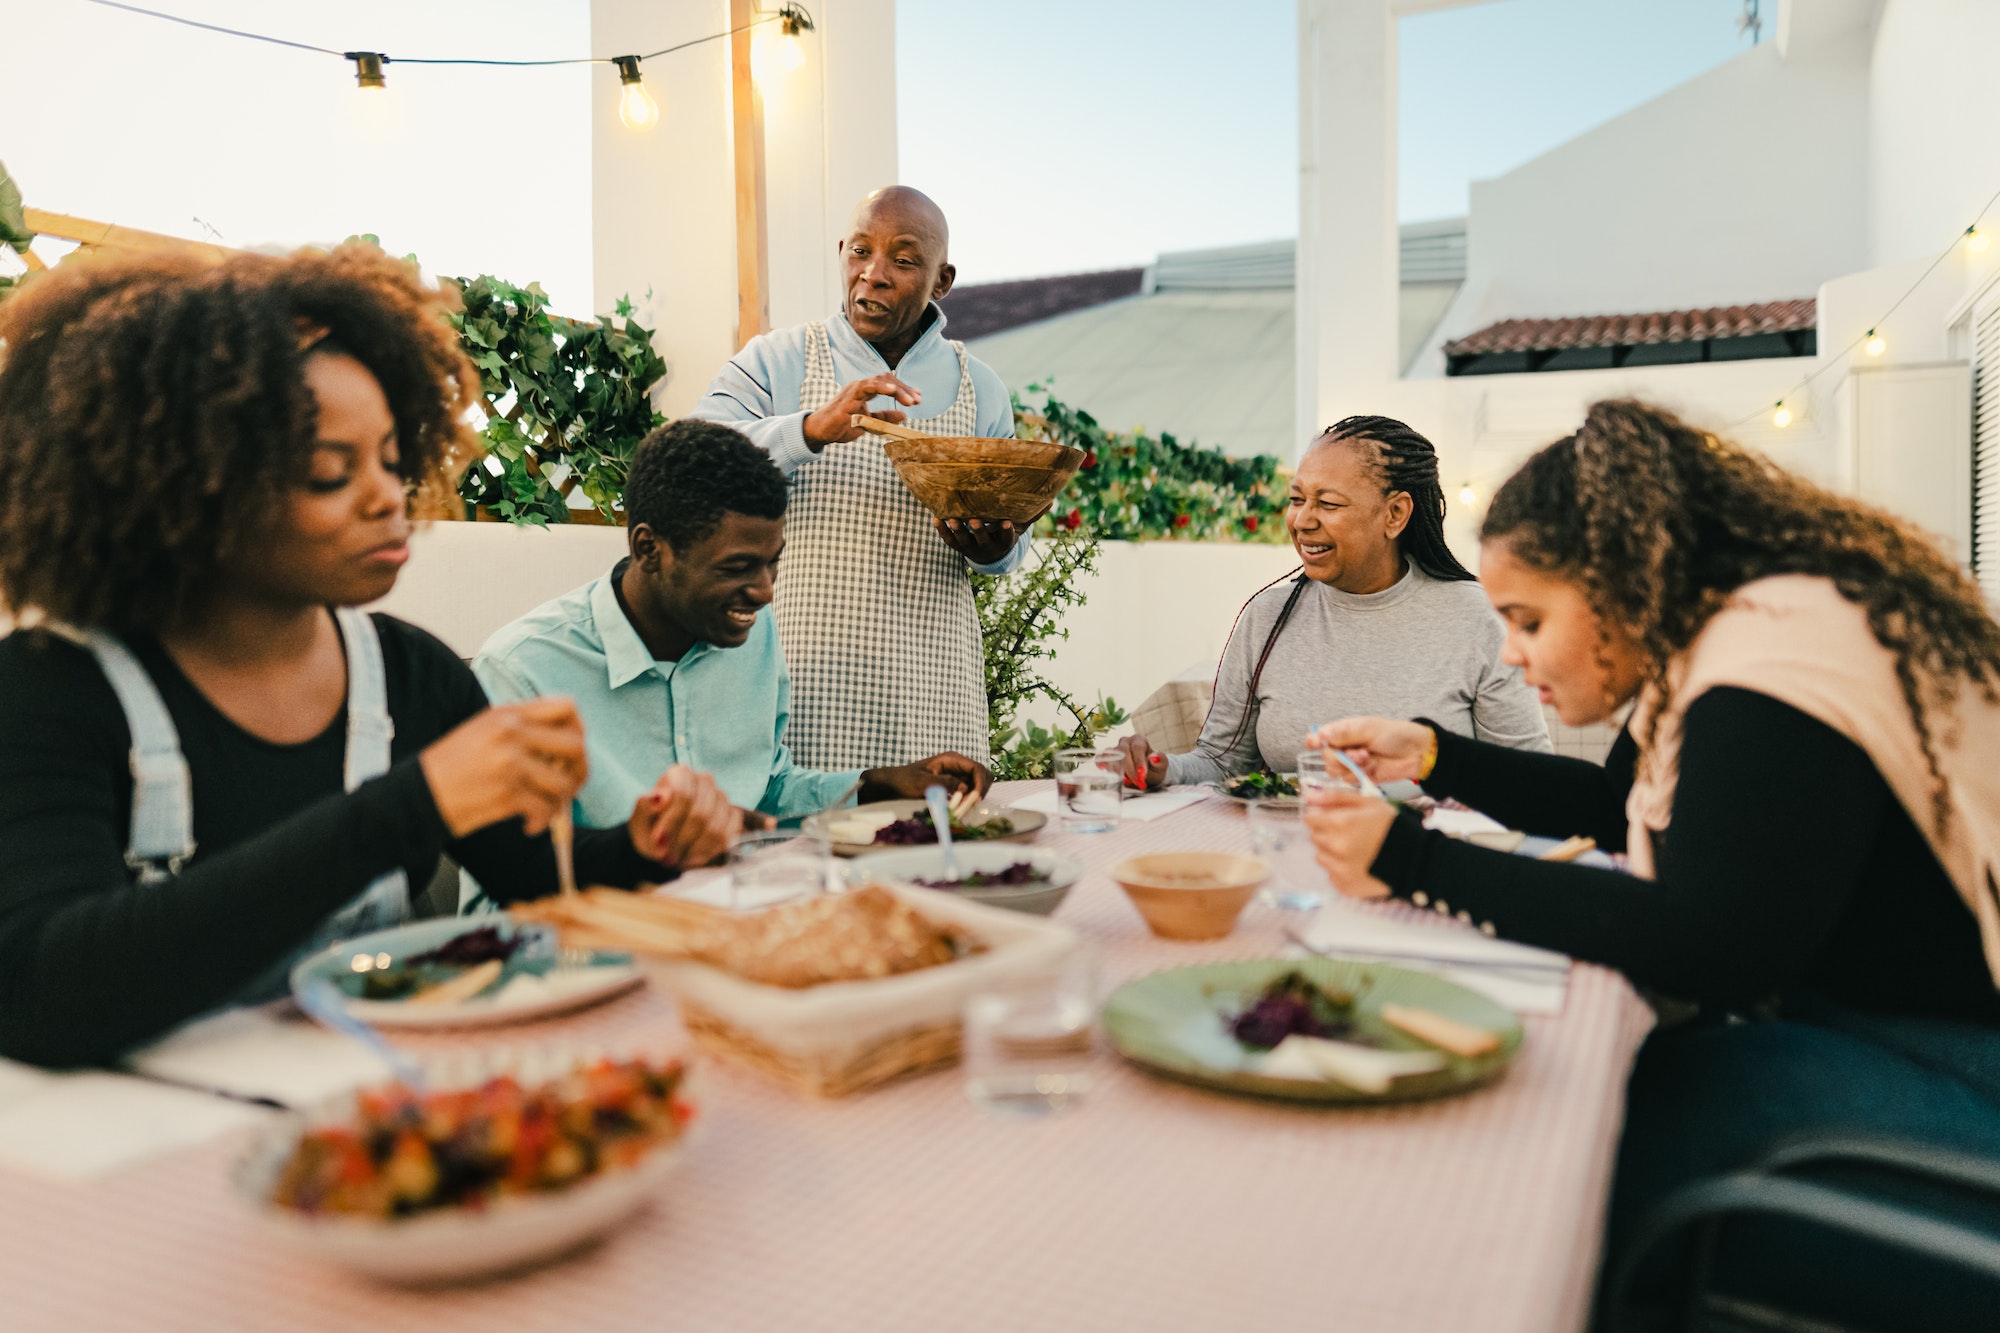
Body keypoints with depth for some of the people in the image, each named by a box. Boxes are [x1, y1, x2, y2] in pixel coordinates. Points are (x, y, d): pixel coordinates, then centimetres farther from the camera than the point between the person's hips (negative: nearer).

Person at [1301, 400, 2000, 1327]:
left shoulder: (1778, 653, -24)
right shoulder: (1709, 636, 7)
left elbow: (1714, 953, -29)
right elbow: (1619, 808, 22)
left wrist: (1417, 865, -27)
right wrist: (1432, 757, 11)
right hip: (1849, 1023, 9)